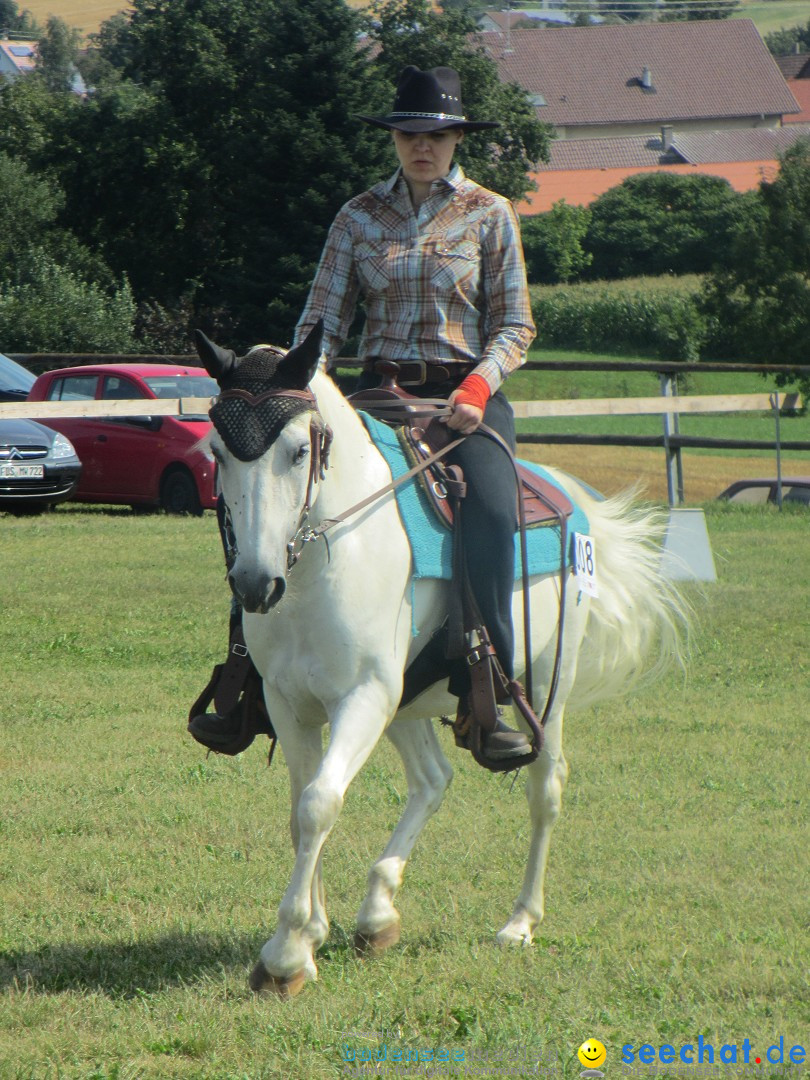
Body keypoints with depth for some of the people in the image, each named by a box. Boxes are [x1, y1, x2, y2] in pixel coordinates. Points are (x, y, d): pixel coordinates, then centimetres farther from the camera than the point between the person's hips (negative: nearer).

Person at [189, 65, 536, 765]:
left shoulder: (490, 215, 5)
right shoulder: (360, 218, 10)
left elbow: (515, 326, 3)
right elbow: (323, 319, 7)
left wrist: (478, 385, -16)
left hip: (466, 392, -2)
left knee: (491, 511, -32)